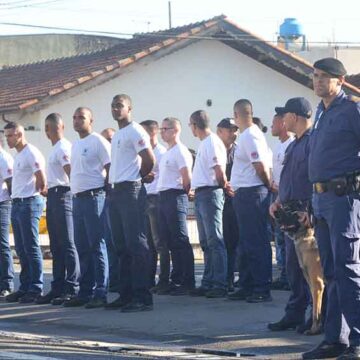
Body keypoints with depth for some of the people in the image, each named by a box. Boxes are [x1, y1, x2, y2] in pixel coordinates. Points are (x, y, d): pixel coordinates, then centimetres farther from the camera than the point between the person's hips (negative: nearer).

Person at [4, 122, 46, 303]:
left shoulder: (31, 153, -11)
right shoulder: (18, 155, 18)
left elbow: (41, 180, -16)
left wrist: (34, 194, -3)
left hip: (29, 204, -10)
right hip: (17, 204, 10)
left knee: (31, 248, -7)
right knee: (21, 249, 10)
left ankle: (35, 289, -5)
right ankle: (25, 287, 15)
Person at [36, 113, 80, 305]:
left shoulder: (63, 148, -10)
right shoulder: (55, 149, 20)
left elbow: (71, 172, -19)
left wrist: (73, 190, -17)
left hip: (62, 195, -10)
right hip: (52, 196, 10)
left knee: (67, 244, -10)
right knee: (56, 246, 12)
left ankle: (71, 288, -12)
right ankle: (58, 288, 16)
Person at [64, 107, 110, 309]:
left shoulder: (98, 141, -7)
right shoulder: (75, 145, 18)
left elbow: (110, 168, -10)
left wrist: (103, 188, -10)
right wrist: (75, 192, 13)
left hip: (94, 198, -8)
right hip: (78, 199, 8)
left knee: (97, 246, -8)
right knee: (82, 247, 10)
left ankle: (100, 294, -8)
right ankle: (85, 292, 15)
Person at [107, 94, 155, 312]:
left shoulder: (135, 131, -9)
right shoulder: (117, 135, 20)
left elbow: (150, 159, -15)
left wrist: (137, 177, -2)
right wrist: (114, 183, 15)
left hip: (131, 191, -10)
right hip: (117, 192, 10)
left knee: (136, 244, -12)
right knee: (122, 246, 11)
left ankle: (142, 296, -13)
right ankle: (126, 295, 16)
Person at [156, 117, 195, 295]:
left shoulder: (180, 151, -10)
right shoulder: (167, 153, 19)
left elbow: (187, 178, -15)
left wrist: (182, 193, -3)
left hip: (175, 197, -10)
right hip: (163, 198, 10)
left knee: (181, 241, -8)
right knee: (170, 241, 10)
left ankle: (187, 282, -6)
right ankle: (176, 280, 15)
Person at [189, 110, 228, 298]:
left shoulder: (212, 142, -11)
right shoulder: (204, 143, 19)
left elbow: (220, 172, -16)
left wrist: (223, 186, -1)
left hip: (210, 193, -10)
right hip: (201, 195, 10)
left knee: (214, 240, -10)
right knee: (206, 243, 11)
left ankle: (220, 284, -11)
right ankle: (208, 283, 16)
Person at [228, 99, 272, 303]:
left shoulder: (250, 136, -14)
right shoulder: (247, 135, 16)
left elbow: (261, 166, -19)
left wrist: (269, 186, -4)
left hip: (252, 194, -10)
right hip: (244, 194, 10)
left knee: (257, 243, -8)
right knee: (247, 243, 14)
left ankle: (262, 289, -6)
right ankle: (247, 287, 20)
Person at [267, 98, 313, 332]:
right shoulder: (293, 145, 20)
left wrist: (309, 212, -21)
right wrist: (278, 202, 11)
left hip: (307, 212, -10)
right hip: (291, 212, 10)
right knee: (294, 266, 11)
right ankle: (295, 314, 15)